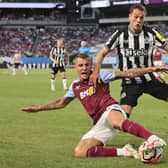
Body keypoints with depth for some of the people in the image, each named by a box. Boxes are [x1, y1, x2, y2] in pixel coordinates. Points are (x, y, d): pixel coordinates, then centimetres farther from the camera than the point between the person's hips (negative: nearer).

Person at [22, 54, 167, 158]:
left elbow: (126, 74, -1)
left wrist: (151, 69, -10)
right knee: (79, 152, -16)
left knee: (116, 122, -45)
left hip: (110, 110, -6)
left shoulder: (99, 76, 4)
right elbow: (61, 103, 33)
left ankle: (153, 139, -63)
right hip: (99, 124, 6)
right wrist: (38, 108, 33)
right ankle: (122, 152, -19)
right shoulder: (75, 86, 19)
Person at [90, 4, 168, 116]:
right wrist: (96, 72, -17)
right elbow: (102, 53, -2)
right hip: (130, 81, -2)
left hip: (150, 78, 2)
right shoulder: (120, 34, -8)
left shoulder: (151, 33, -4)